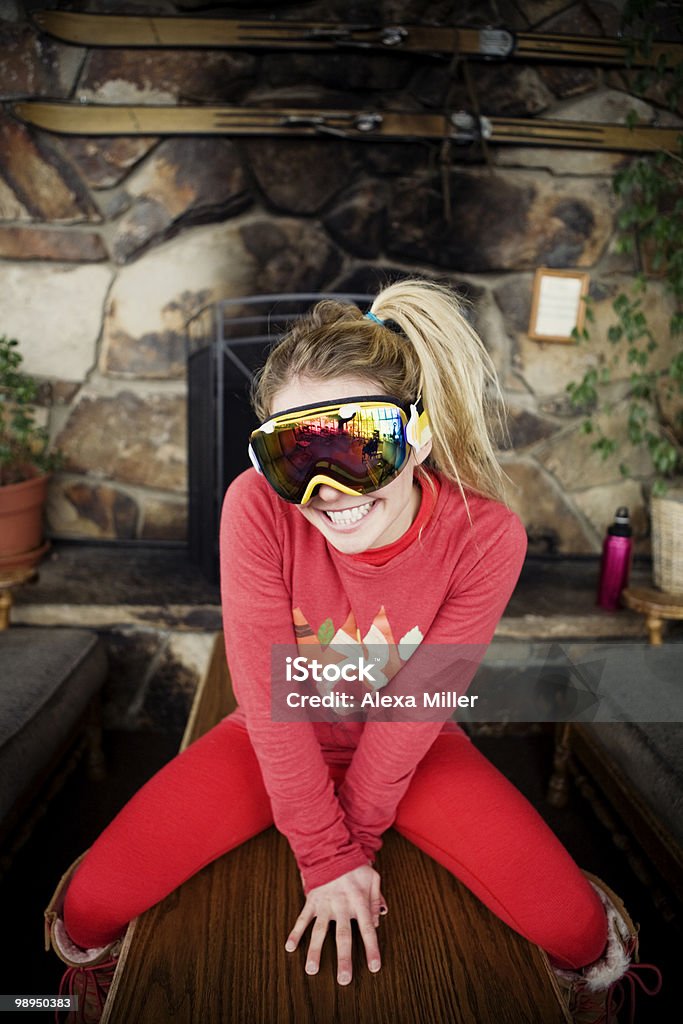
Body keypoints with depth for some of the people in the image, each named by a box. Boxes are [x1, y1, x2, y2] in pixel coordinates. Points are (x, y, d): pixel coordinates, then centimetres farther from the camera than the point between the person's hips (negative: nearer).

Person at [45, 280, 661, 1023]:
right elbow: (267, 690, -22)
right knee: (86, 907, -9)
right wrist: (327, 854, -15)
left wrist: (354, 838, -9)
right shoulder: (258, 508, -29)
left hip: (408, 746, 1)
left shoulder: (486, 537, -28)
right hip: (277, 740, 1)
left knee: (583, 934, -12)